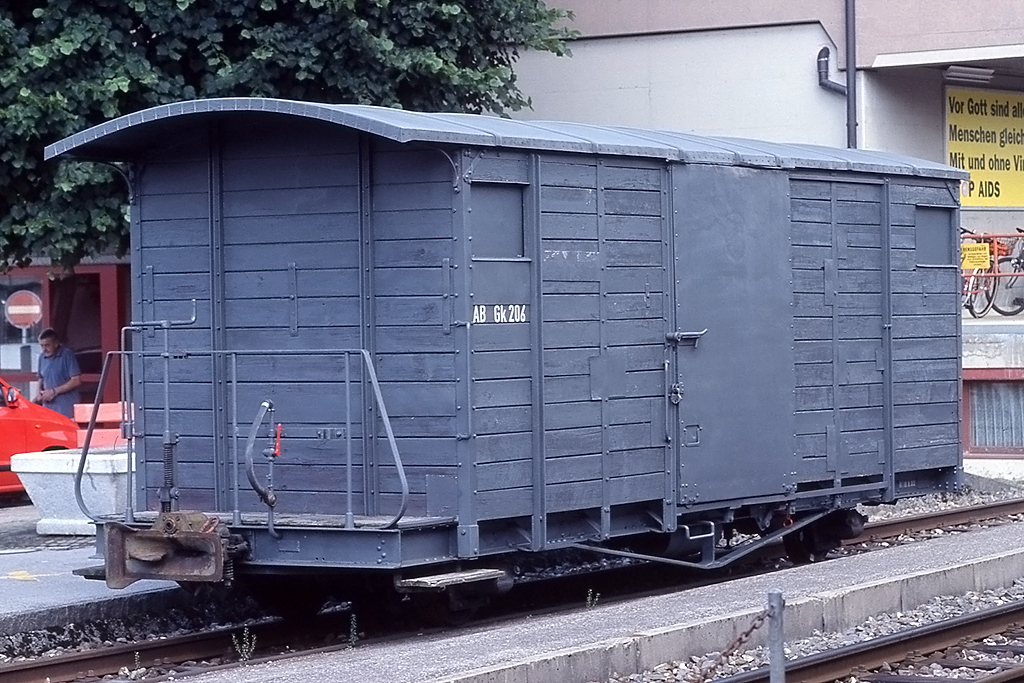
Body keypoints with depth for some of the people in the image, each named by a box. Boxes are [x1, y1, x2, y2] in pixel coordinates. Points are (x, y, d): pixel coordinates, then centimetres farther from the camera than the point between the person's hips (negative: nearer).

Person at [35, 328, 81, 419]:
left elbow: (76, 381, -12)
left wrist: (54, 391, -14)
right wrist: (40, 393, 4)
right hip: (49, 407, 6)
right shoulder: (42, 358, 12)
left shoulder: (67, 355, -8)